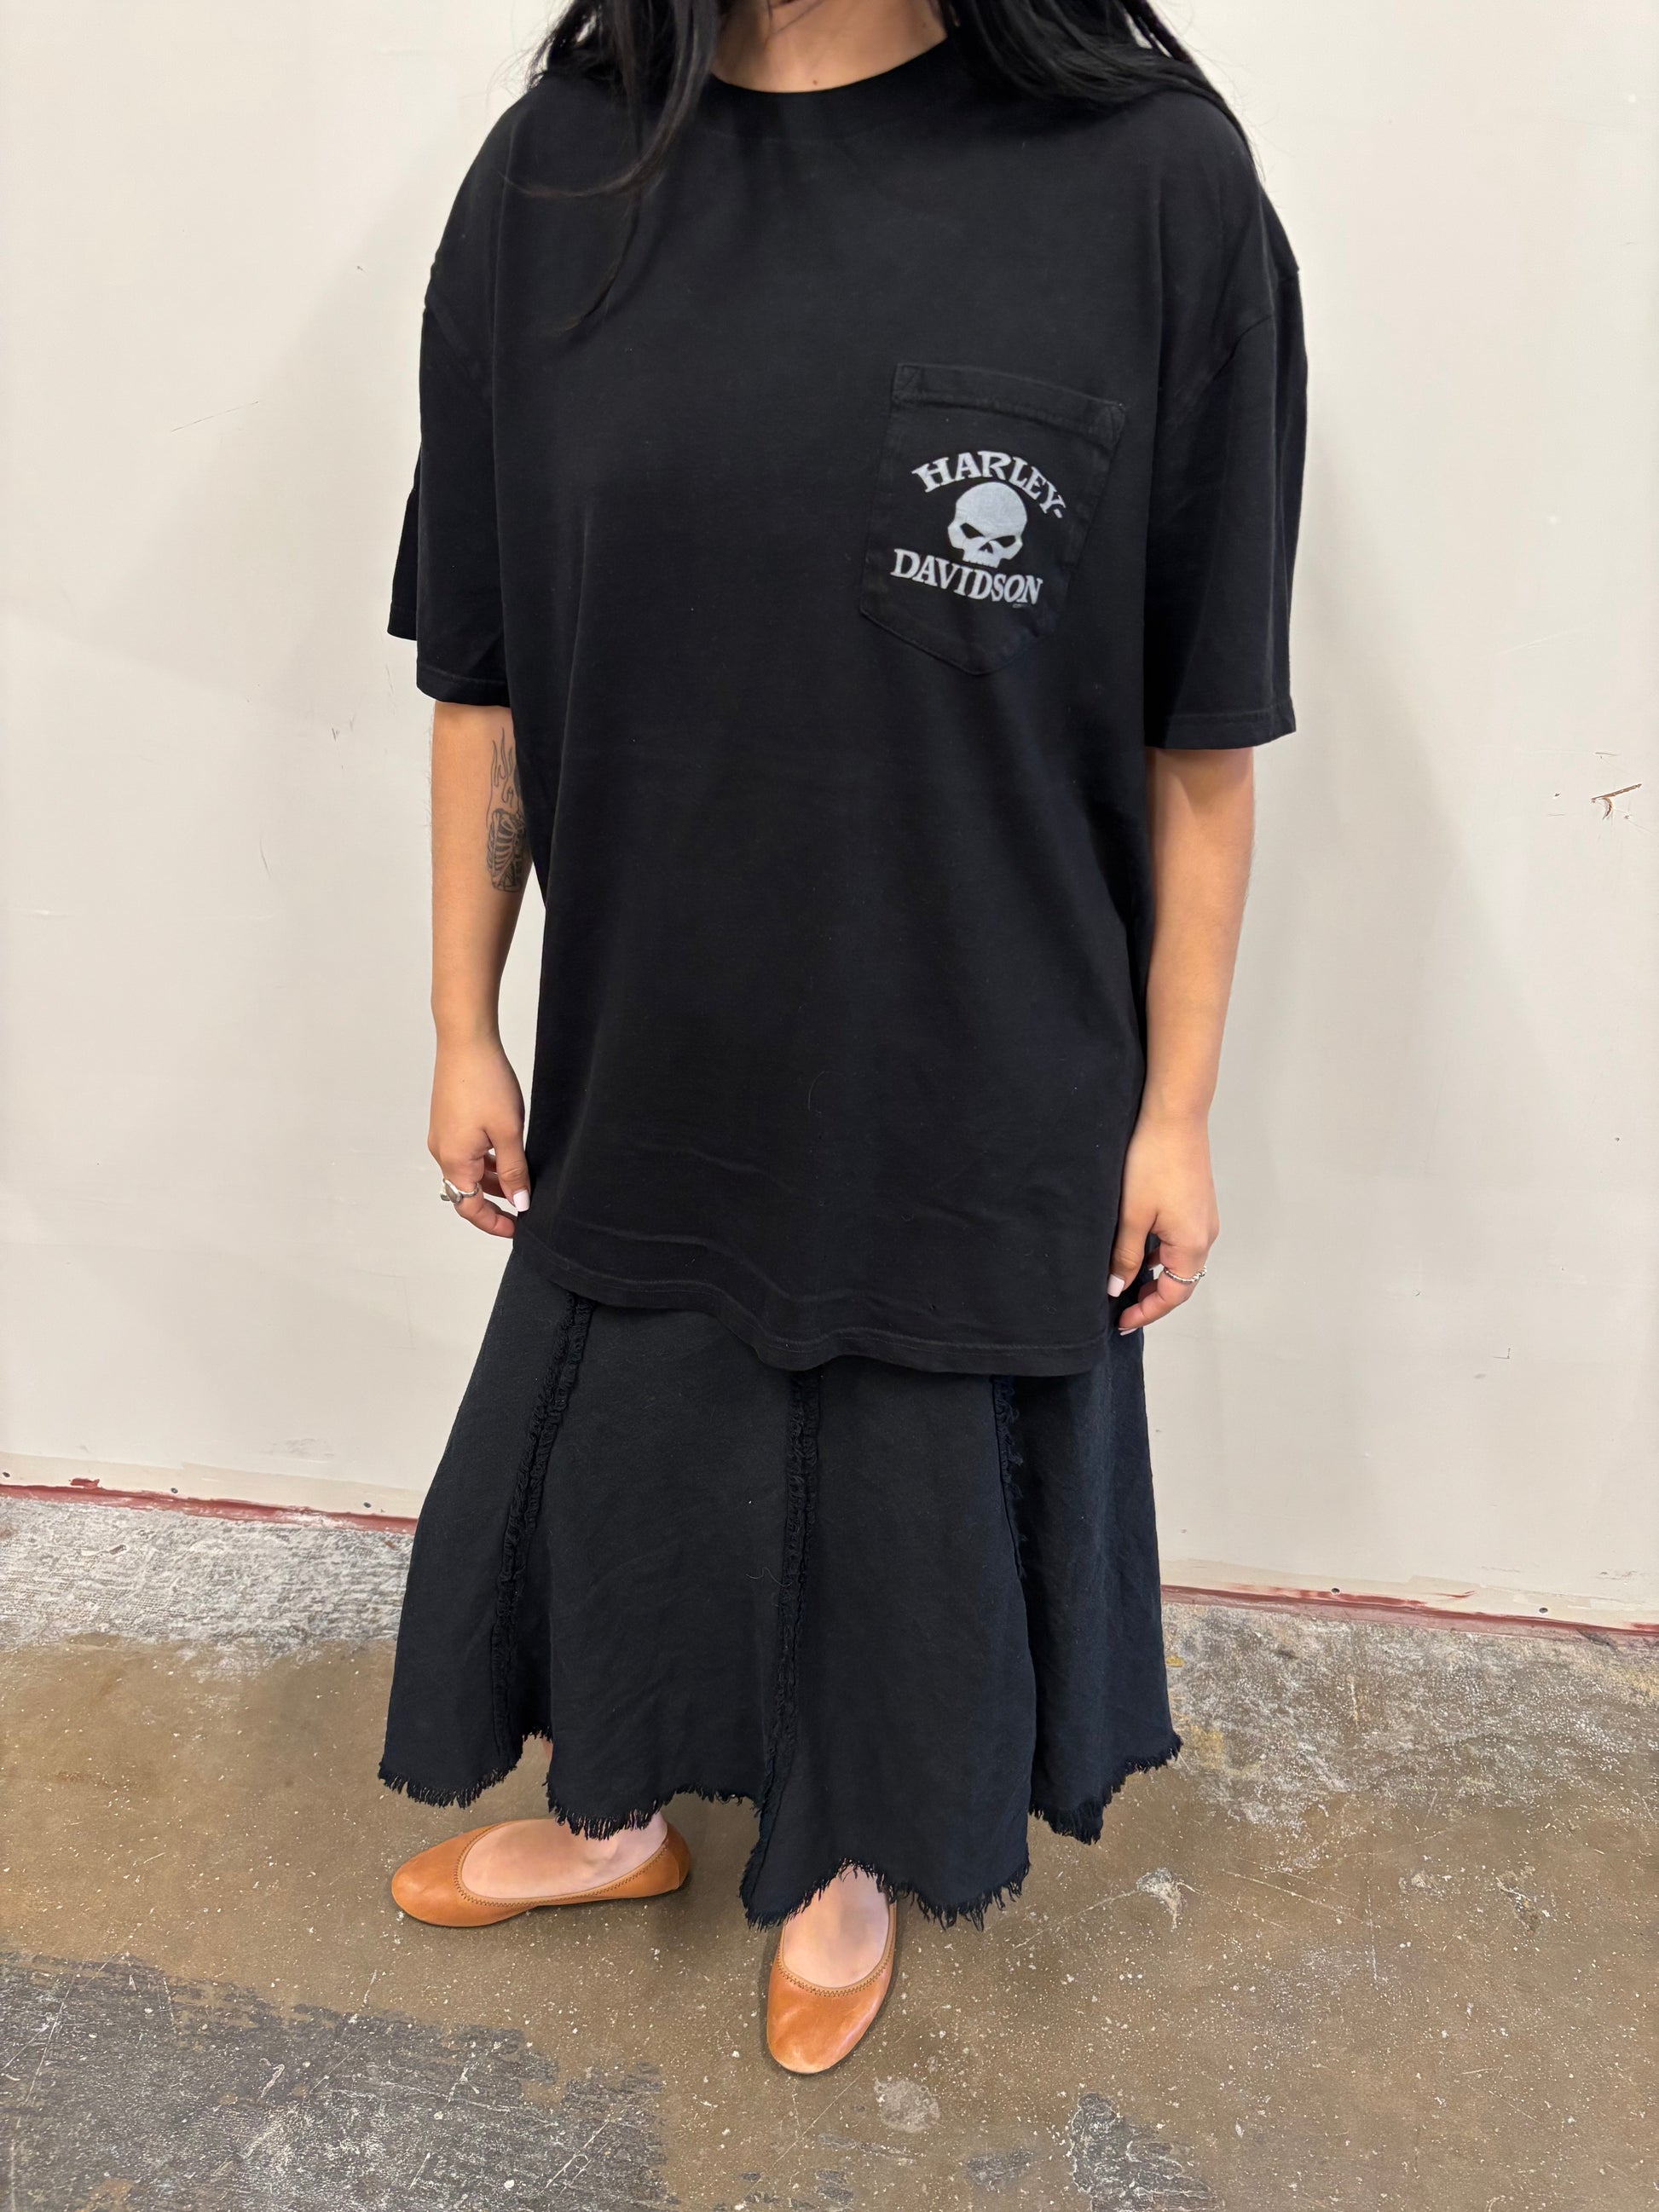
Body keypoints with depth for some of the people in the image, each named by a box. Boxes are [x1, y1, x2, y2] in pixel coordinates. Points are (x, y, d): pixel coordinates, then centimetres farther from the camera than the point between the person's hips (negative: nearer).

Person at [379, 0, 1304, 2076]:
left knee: (913, 1493, 19)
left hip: (978, 1083, -2)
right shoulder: (555, 175, -3)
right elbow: (483, 676, 1)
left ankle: (849, 1857, 52)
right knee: (617, 1451, 22)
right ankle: (620, 1810, 55)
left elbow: (1202, 730, -8)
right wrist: (463, 1024, 5)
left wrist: (1175, 1106, -4)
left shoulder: (1154, 183, -11)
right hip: (646, 1051, 3)